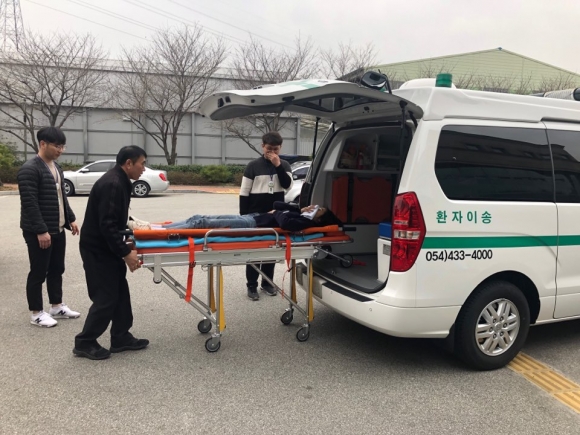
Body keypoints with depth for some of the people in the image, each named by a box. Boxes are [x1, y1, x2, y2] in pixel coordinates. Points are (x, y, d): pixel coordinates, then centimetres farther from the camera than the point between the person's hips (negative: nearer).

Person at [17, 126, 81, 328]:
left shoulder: (56, 167, 12)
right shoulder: (30, 169, -17)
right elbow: (30, 203, -21)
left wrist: (70, 219, 16)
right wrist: (40, 230, -23)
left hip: (58, 230, 9)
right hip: (39, 232, -9)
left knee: (57, 270, 15)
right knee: (39, 272, 2)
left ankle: (57, 306, 27)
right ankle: (36, 313, 13)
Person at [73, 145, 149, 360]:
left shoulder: (119, 181, 9)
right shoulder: (112, 184, -24)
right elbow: (107, 225, -28)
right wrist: (125, 252, -26)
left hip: (107, 247, 10)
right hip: (98, 249, -10)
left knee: (120, 293, 13)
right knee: (105, 297, -3)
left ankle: (121, 338, 23)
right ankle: (84, 343, 12)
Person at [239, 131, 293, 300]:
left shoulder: (284, 165, 5)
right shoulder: (253, 166, -4)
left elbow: (287, 185, -11)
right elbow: (244, 192, -3)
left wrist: (278, 165, -18)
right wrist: (244, 216, -6)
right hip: (255, 216, -3)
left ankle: (267, 282, 25)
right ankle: (251, 286, 12)